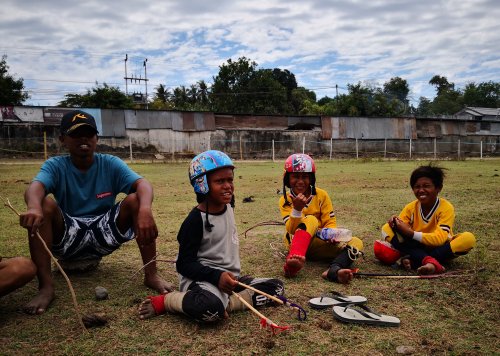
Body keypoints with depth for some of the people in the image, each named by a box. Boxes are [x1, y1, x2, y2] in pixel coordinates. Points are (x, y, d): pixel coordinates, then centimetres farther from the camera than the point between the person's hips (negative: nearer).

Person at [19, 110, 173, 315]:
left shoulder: (110, 164, -2)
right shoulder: (55, 166, -3)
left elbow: (142, 184, -20)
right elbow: (35, 187, -26)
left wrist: (145, 209, -44)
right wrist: (33, 207, -52)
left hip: (103, 235, 1)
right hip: (68, 238, 0)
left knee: (135, 200, -22)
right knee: (45, 204, -26)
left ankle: (151, 275, -20)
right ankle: (46, 286, -27)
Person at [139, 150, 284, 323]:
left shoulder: (228, 207, 7)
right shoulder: (196, 220, -14)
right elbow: (185, 264, -15)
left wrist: (232, 275, 17)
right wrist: (217, 276, -28)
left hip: (229, 278, 8)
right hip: (201, 278, -8)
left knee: (277, 287, -3)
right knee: (210, 309, -39)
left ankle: (225, 304, -16)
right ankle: (164, 301, -10)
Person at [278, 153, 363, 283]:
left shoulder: (321, 195, 0)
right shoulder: (285, 200, -4)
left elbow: (330, 222, 0)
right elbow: (291, 230, -16)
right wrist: (297, 209, -32)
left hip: (319, 244, 3)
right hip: (295, 243, -3)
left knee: (356, 243, -19)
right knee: (311, 219, -32)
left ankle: (334, 270, -49)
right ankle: (294, 258, -54)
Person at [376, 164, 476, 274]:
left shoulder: (446, 208, -16)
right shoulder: (410, 208, -5)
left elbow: (440, 239, -26)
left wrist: (410, 233, -36)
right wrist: (396, 224, -32)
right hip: (417, 247, 2)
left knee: (469, 238, -30)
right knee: (387, 229, -19)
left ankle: (413, 260, -33)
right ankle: (430, 262, -37)